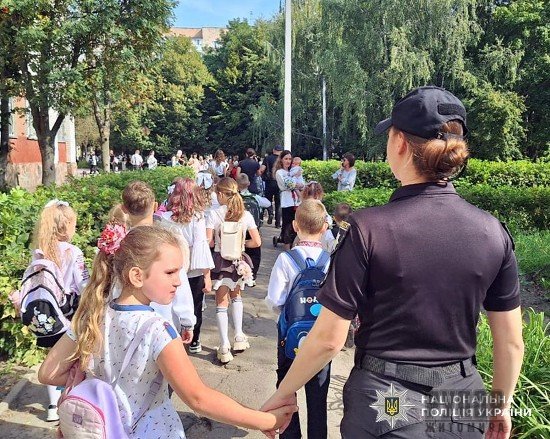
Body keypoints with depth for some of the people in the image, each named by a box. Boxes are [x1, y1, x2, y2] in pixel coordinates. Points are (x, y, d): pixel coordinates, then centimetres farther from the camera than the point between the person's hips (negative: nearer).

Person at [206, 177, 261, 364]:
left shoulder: (214, 214, -12)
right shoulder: (246, 215, -5)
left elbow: (208, 241, -16)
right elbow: (256, 242, -6)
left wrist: (219, 242, 6)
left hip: (220, 261, -3)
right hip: (238, 261, 3)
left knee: (221, 302, 7)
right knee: (236, 295, 27)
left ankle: (224, 347, 6)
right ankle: (239, 337, 25)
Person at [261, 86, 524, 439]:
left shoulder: (369, 228, -20)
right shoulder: (493, 232, -8)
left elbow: (328, 339, -16)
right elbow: (511, 342, 0)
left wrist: (284, 393, 0)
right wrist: (502, 405, 17)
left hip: (384, 405, -3)